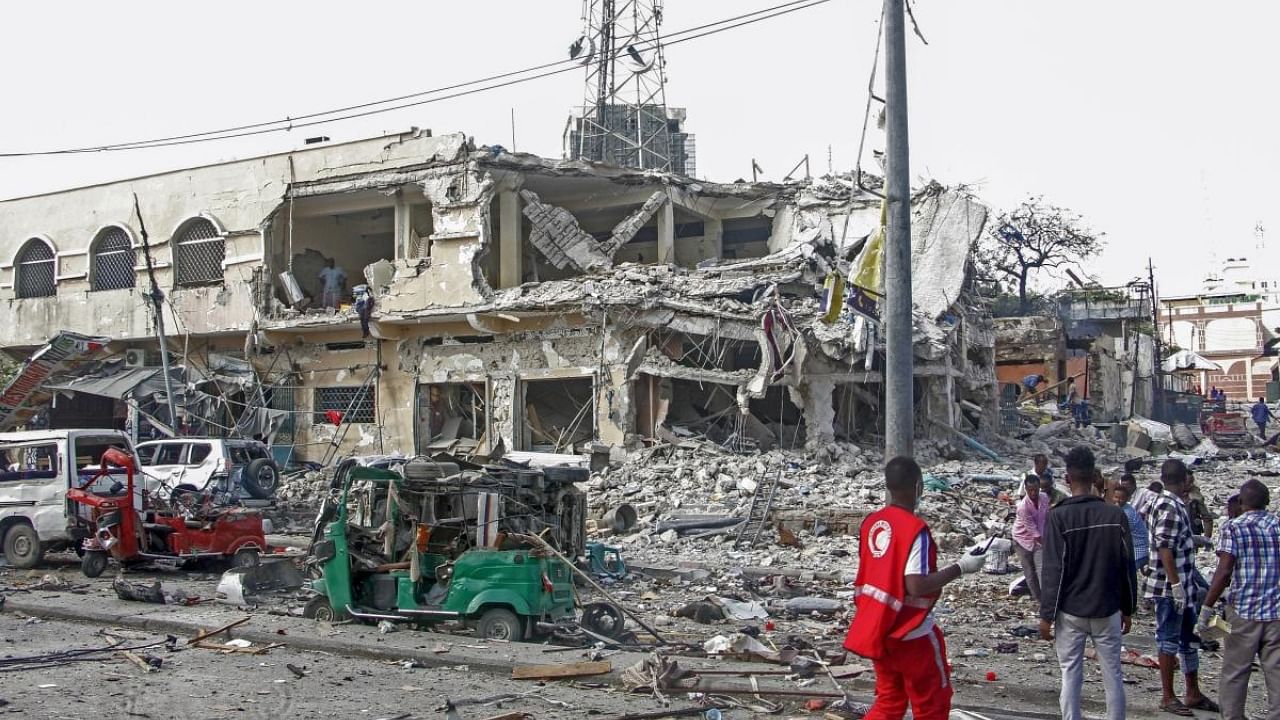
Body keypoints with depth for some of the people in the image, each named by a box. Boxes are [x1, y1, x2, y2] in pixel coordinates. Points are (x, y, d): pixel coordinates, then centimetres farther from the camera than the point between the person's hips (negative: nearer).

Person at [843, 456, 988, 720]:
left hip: (877, 629, 7)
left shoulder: (871, 522, 3)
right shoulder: (915, 528, -20)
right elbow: (916, 586, -24)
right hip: (911, 633, -7)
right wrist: (960, 568, -17)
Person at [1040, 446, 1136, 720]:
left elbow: (1054, 571, -11)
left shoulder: (1058, 517, -10)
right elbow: (1127, 566, 2)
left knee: (1071, 675, 5)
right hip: (1107, 610, 2)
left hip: (1070, 612, -2)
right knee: (1112, 675, 9)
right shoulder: (1115, 515, -3)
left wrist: (1046, 615, -5)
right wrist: (1128, 608, 13)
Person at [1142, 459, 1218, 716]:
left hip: (1183, 584, 10)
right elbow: (1164, 549, -24)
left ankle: (1193, 694, 27)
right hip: (1170, 586, -10)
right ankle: (1168, 697, 8)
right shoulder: (1169, 507, -19)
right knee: (1169, 639, 0)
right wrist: (1176, 584, -25)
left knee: (1189, 639, 17)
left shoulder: (1175, 504, 12)